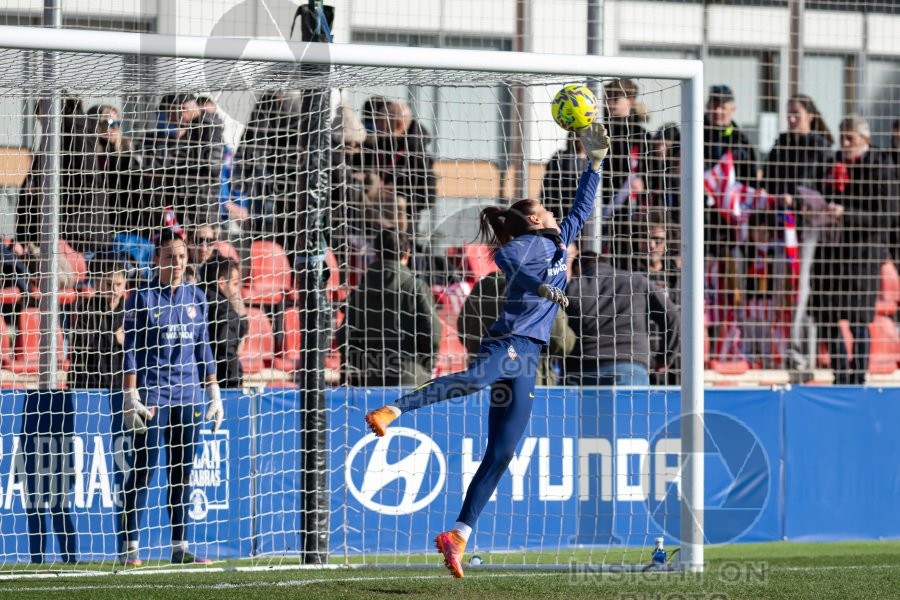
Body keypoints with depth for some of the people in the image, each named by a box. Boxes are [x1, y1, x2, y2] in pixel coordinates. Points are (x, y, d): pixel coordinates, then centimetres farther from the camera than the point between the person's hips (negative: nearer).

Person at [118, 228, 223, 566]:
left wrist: (214, 394, 11)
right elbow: (131, 351, -5)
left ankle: (180, 548, 10)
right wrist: (130, 398, -11)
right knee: (143, 469, -6)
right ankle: (129, 547, -3)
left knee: (182, 473, 6)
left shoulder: (196, 297, 11)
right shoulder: (143, 298, -2)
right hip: (152, 395, -4)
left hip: (188, 396, 5)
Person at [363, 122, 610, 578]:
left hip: (526, 360, 8)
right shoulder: (527, 243, 3)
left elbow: (581, 210, 41)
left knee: (499, 455, 1)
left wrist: (595, 161, 37)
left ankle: (458, 536, 0)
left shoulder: (557, 243, 28)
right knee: (477, 377, -42)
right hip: (509, 343, -8)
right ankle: (389, 411, -56)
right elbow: (503, 256, -20)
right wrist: (541, 284, -33)